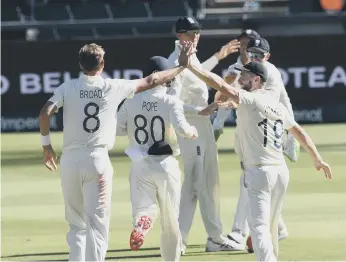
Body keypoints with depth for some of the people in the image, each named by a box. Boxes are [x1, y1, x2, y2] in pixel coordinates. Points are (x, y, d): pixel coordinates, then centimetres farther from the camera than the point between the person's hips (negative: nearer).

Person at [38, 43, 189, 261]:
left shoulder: (68, 88, 4)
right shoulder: (114, 87, 2)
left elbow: (45, 113, -8)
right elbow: (151, 81, 10)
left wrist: (46, 145, 4)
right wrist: (182, 67, 23)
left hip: (70, 160, 2)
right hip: (97, 160, -2)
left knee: (77, 223, 15)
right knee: (97, 223, -1)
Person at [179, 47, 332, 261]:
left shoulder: (250, 100, -8)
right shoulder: (277, 105, 16)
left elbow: (221, 85, -19)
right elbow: (300, 132, 24)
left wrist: (191, 66, -21)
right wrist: (318, 159, 33)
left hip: (259, 172, -8)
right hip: (281, 171, 8)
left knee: (259, 226, -13)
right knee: (271, 226, 20)